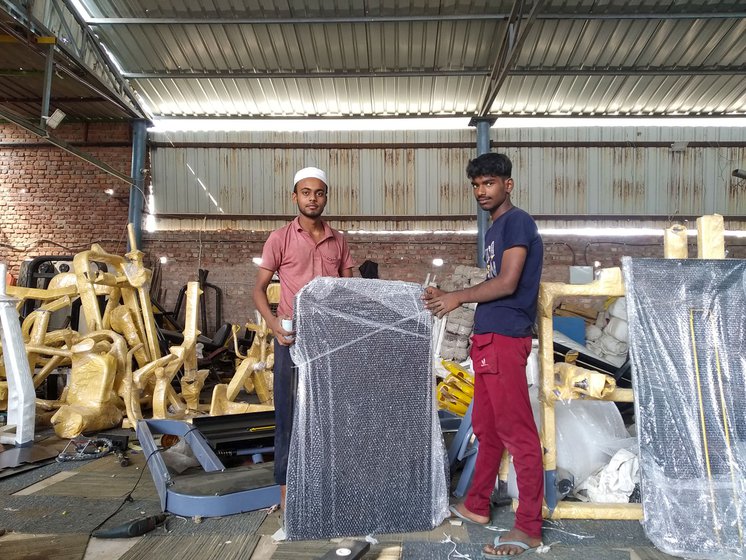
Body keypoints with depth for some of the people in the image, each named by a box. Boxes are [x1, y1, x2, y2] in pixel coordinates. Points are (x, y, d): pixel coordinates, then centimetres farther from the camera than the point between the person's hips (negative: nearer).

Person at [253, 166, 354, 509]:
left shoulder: (338, 241, 11)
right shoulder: (280, 239, 0)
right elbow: (259, 288, 0)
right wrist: (272, 321, -18)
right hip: (293, 337, -3)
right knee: (290, 411, 2)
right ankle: (287, 487, 13)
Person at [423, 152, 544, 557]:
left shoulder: (517, 221, -8)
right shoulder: (495, 228, 19)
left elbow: (507, 283, -16)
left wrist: (457, 298, -7)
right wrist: (449, 297, 13)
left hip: (504, 337, -10)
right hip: (487, 337, 10)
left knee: (516, 431, -5)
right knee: (485, 427, 16)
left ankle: (529, 527, 4)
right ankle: (477, 505, 28)